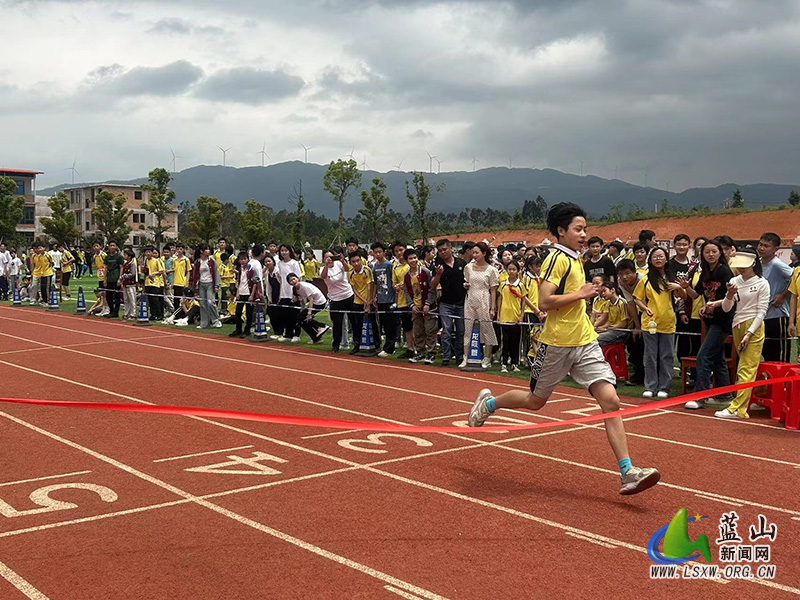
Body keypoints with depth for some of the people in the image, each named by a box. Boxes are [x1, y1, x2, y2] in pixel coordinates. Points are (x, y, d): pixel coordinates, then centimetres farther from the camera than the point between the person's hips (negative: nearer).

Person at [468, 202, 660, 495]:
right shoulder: (558, 258, -13)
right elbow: (544, 301, -22)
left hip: (585, 342, 7)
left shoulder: (574, 259, 14)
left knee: (611, 401, -8)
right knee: (535, 401, 12)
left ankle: (627, 473, -9)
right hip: (557, 344, -7)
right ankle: (488, 402, 40)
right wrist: (580, 294, -15)